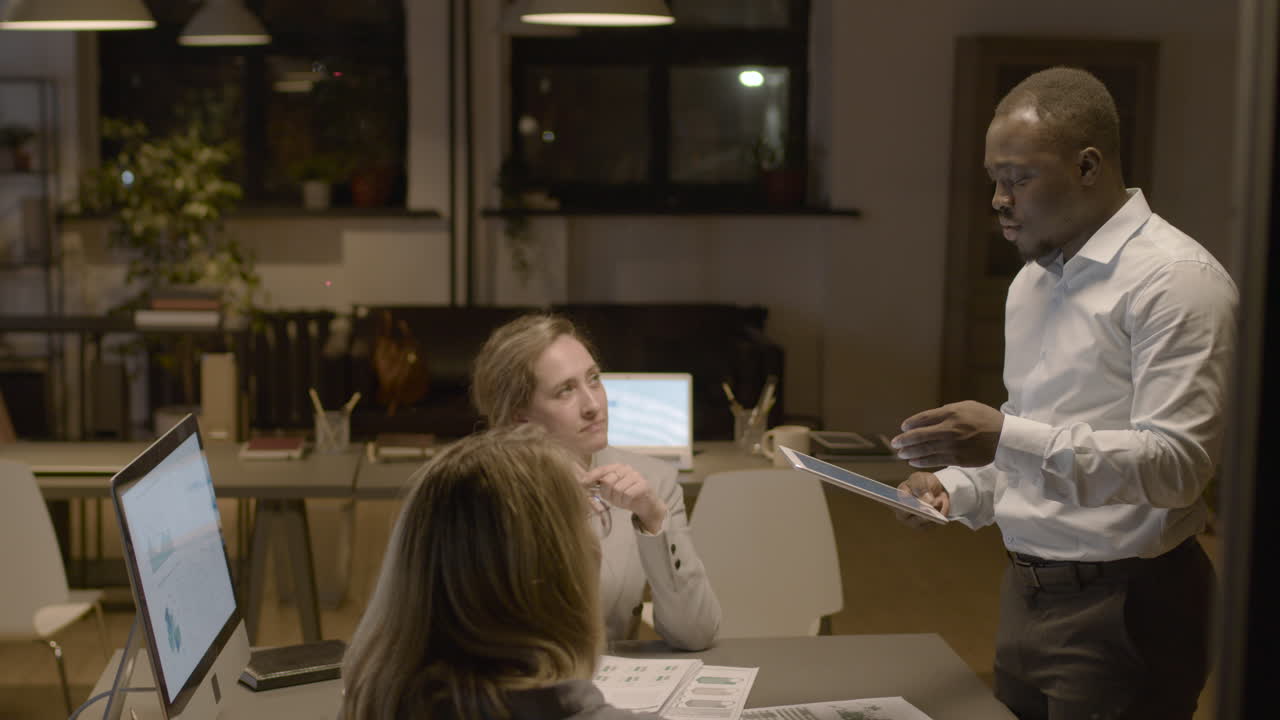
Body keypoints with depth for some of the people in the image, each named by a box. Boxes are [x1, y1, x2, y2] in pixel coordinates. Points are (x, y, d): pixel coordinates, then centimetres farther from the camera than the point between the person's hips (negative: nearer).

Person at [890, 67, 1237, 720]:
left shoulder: (1175, 279, -14)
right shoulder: (1032, 279, 12)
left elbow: (1177, 462, -22)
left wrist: (1007, 439, -29)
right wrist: (956, 490, 2)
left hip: (1125, 608, -7)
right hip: (1026, 591, 7)